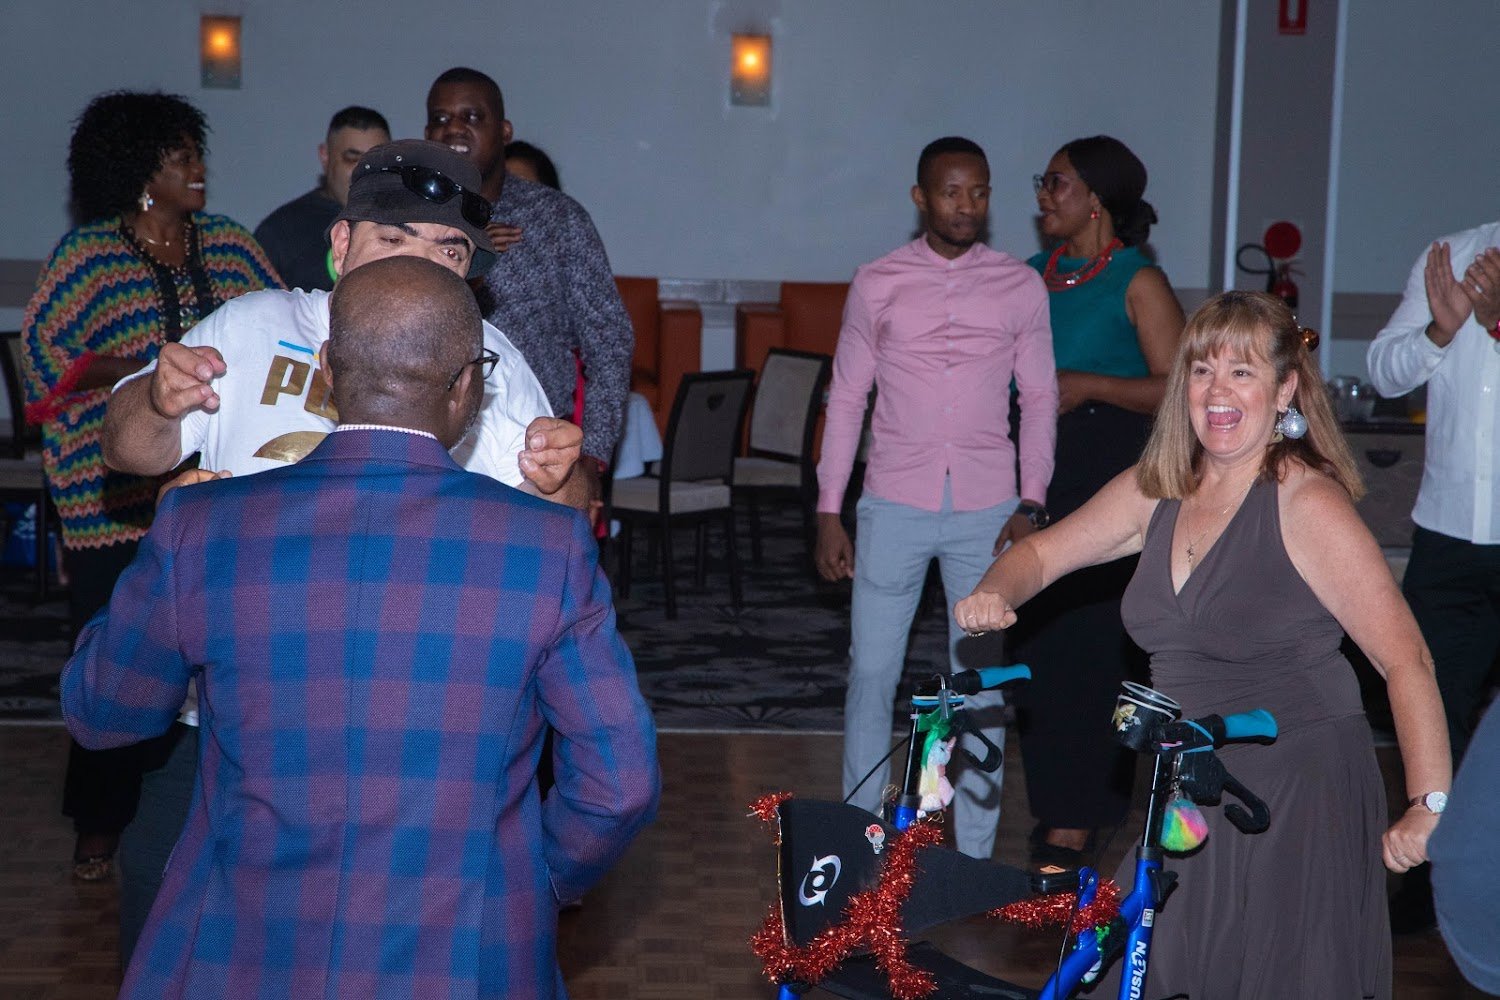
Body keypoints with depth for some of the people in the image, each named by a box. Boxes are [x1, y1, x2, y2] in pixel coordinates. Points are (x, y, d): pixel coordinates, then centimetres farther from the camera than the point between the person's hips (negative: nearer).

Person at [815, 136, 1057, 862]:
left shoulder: (1020, 286, 4)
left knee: (982, 685, 6)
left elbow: (1039, 396, 6)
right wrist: (828, 513, 1)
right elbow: (846, 397, 5)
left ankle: (974, 854, 16)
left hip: (987, 512, 0)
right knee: (871, 675, 3)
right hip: (894, 508, 0)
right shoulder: (878, 284, 3)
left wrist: (1030, 505, -2)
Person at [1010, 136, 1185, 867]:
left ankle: (1076, 824, 1)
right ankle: (1053, 806, 17)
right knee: (1036, 646, 6)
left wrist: (1090, 385, -19)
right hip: (1034, 477, 6)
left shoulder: (1137, 283, -4)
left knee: (1088, 648, -6)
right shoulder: (1032, 276, 13)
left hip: (1107, 479, -6)